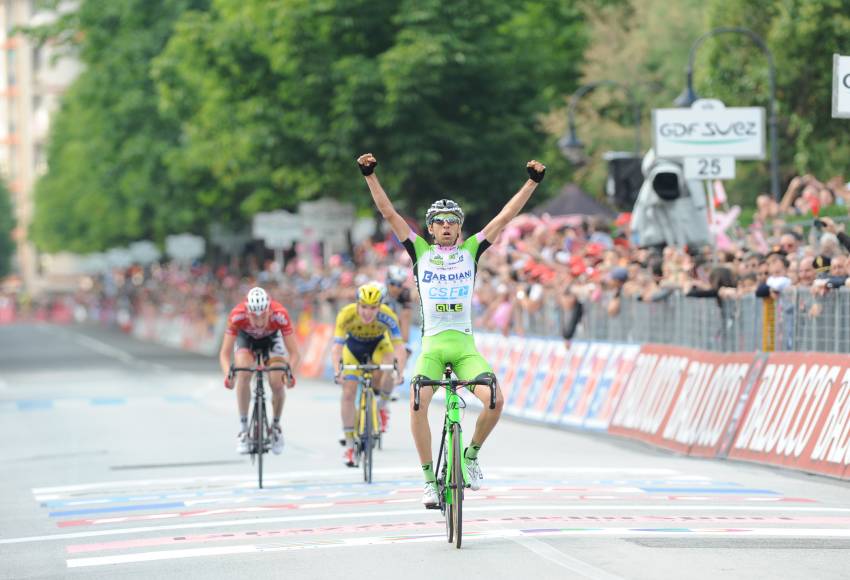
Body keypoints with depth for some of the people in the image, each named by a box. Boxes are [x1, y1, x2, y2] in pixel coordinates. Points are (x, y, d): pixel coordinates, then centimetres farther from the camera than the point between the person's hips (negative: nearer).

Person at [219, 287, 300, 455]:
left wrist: (290, 372, -54)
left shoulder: (280, 315, -38)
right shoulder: (237, 315, -38)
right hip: (246, 337, 0)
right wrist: (228, 373, -54)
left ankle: (276, 425, 12)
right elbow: (225, 353, -35)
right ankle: (243, 427, -15)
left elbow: (294, 353, -35)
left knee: (277, 384, -17)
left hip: (272, 337, 0)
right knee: (244, 373, -28)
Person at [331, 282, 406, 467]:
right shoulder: (347, 314, -33)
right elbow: (336, 346, -37)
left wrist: (398, 369, -55)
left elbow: (398, 346, -38)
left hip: (378, 345, -1)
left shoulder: (387, 316, -33)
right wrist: (337, 372, -52)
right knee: (348, 392, -10)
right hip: (353, 347, 1)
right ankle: (349, 445, 0)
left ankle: (382, 405, -2)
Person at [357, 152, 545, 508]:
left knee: (495, 400, -21)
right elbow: (389, 213, 4)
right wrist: (370, 176, -4)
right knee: (418, 404, -25)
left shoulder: (470, 250, 11)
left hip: (465, 345, 1)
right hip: (432, 344, -1)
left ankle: (471, 455, 6)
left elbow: (505, 217, 7)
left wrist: (532, 182, 1)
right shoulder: (421, 251, 9)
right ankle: (430, 479, -14)